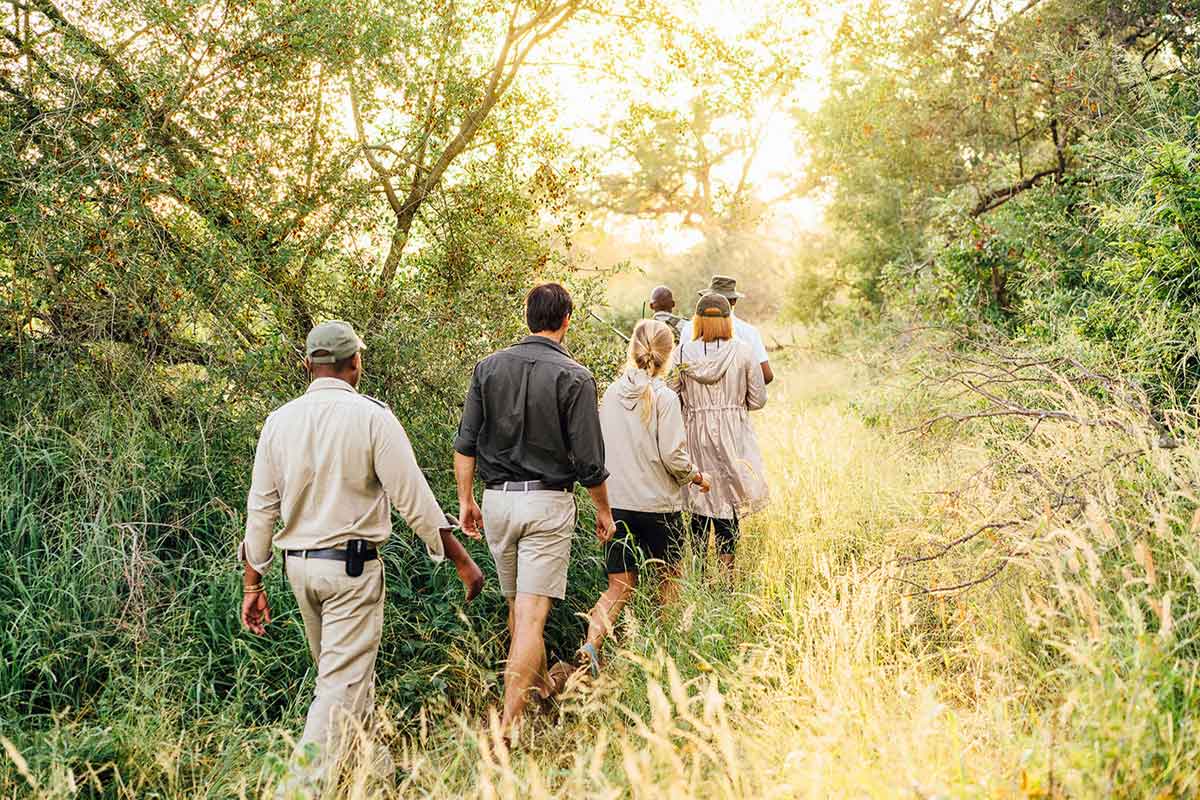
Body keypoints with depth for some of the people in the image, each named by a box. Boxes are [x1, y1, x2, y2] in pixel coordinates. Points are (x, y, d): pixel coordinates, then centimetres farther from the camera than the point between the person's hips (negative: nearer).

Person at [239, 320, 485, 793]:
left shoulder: (280, 421, 2)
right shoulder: (372, 417, -12)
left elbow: (260, 508, 4)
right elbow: (413, 499, -13)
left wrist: (252, 585, 12)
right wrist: (462, 561, -4)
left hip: (298, 566, 6)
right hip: (351, 567, -6)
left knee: (345, 671, 21)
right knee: (341, 685, 0)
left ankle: (374, 768, 36)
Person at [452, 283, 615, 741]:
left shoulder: (488, 367, 3)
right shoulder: (574, 377, -9)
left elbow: (465, 443, 2)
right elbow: (588, 460, -8)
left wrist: (466, 501, 11)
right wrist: (603, 511, 5)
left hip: (496, 499, 5)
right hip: (548, 503, -4)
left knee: (517, 606, 20)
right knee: (532, 614, -4)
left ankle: (541, 683, 42)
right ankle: (509, 723, -7)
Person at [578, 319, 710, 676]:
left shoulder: (612, 393, 2)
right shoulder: (664, 397, -13)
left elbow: (599, 447, 9)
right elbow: (673, 456, -15)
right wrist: (697, 476, 3)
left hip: (616, 502, 4)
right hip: (658, 504, -4)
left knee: (620, 585, 7)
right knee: (669, 577, 18)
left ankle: (592, 642, -13)